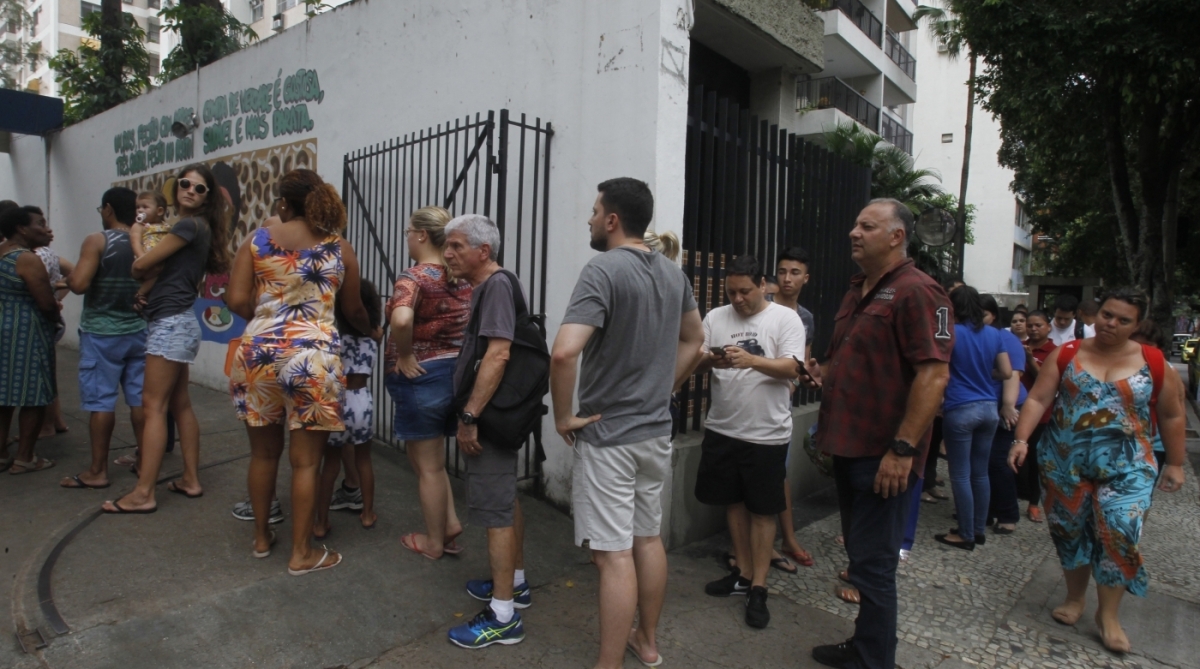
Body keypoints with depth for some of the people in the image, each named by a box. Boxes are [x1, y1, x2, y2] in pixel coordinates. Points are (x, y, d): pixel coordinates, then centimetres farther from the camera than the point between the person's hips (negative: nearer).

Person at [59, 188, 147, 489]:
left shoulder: (97, 241, -11)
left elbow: (79, 284, -18)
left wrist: (68, 277, 1)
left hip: (102, 333, -5)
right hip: (138, 331, 5)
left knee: (100, 400, 0)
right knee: (140, 398, 9)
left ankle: (98, 471, 6)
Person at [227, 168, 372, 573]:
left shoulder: (257, 242, 4)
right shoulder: (339, 249, 2)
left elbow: (237, 301, -2)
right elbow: (354, 310, 9)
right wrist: (369, 329, 30)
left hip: (259, 353, 3)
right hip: (313, 356, -2)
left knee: (263, 453, 18)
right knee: (304, 461, 6)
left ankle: (262, 537, 35)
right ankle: (301, 554, 16)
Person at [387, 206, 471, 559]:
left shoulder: (414, 277, -17)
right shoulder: (461, 276, 6)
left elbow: (401, 319, -37)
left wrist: (404, 355, -21)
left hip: (422, 377, -7)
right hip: (455, 372, 7)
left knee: (428, 465, 9)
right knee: (431, 459, 24)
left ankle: (434, 542, 24)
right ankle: (450, 523, 22)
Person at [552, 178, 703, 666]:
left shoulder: (602, 270, -19)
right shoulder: (673, 273, 5)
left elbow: (564, 352, -30)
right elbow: (694, 341, 18)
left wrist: (563, 416, -16)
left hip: (608, 435, -8)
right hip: (657, 430, 8)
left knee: (614, 553, 1)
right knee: (648, 538, 19)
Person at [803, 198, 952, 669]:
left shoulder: (916, 291, -13)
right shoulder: (857, 291, 15)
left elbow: (933, 374, -21)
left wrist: (903, 449, -23)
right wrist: (824, 374, 5)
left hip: (882, 454, -9)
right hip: (848, 446, 9)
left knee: (872, 564, 2)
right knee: (860, 554, 19)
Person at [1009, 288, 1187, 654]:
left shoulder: (1153, 363, 0)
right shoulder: (1066, 355, -1)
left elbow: (1172, 416, 9)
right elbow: (1038, 399, -5)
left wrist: (1175, 463, 10)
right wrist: (1022, 439, -16)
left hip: (1125, 466, -1)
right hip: (1065, 461, 1)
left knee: (1118, 532, -9)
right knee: (1070, 529, 9)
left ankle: (1108, 614, 8)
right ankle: (1075, 597, 29)